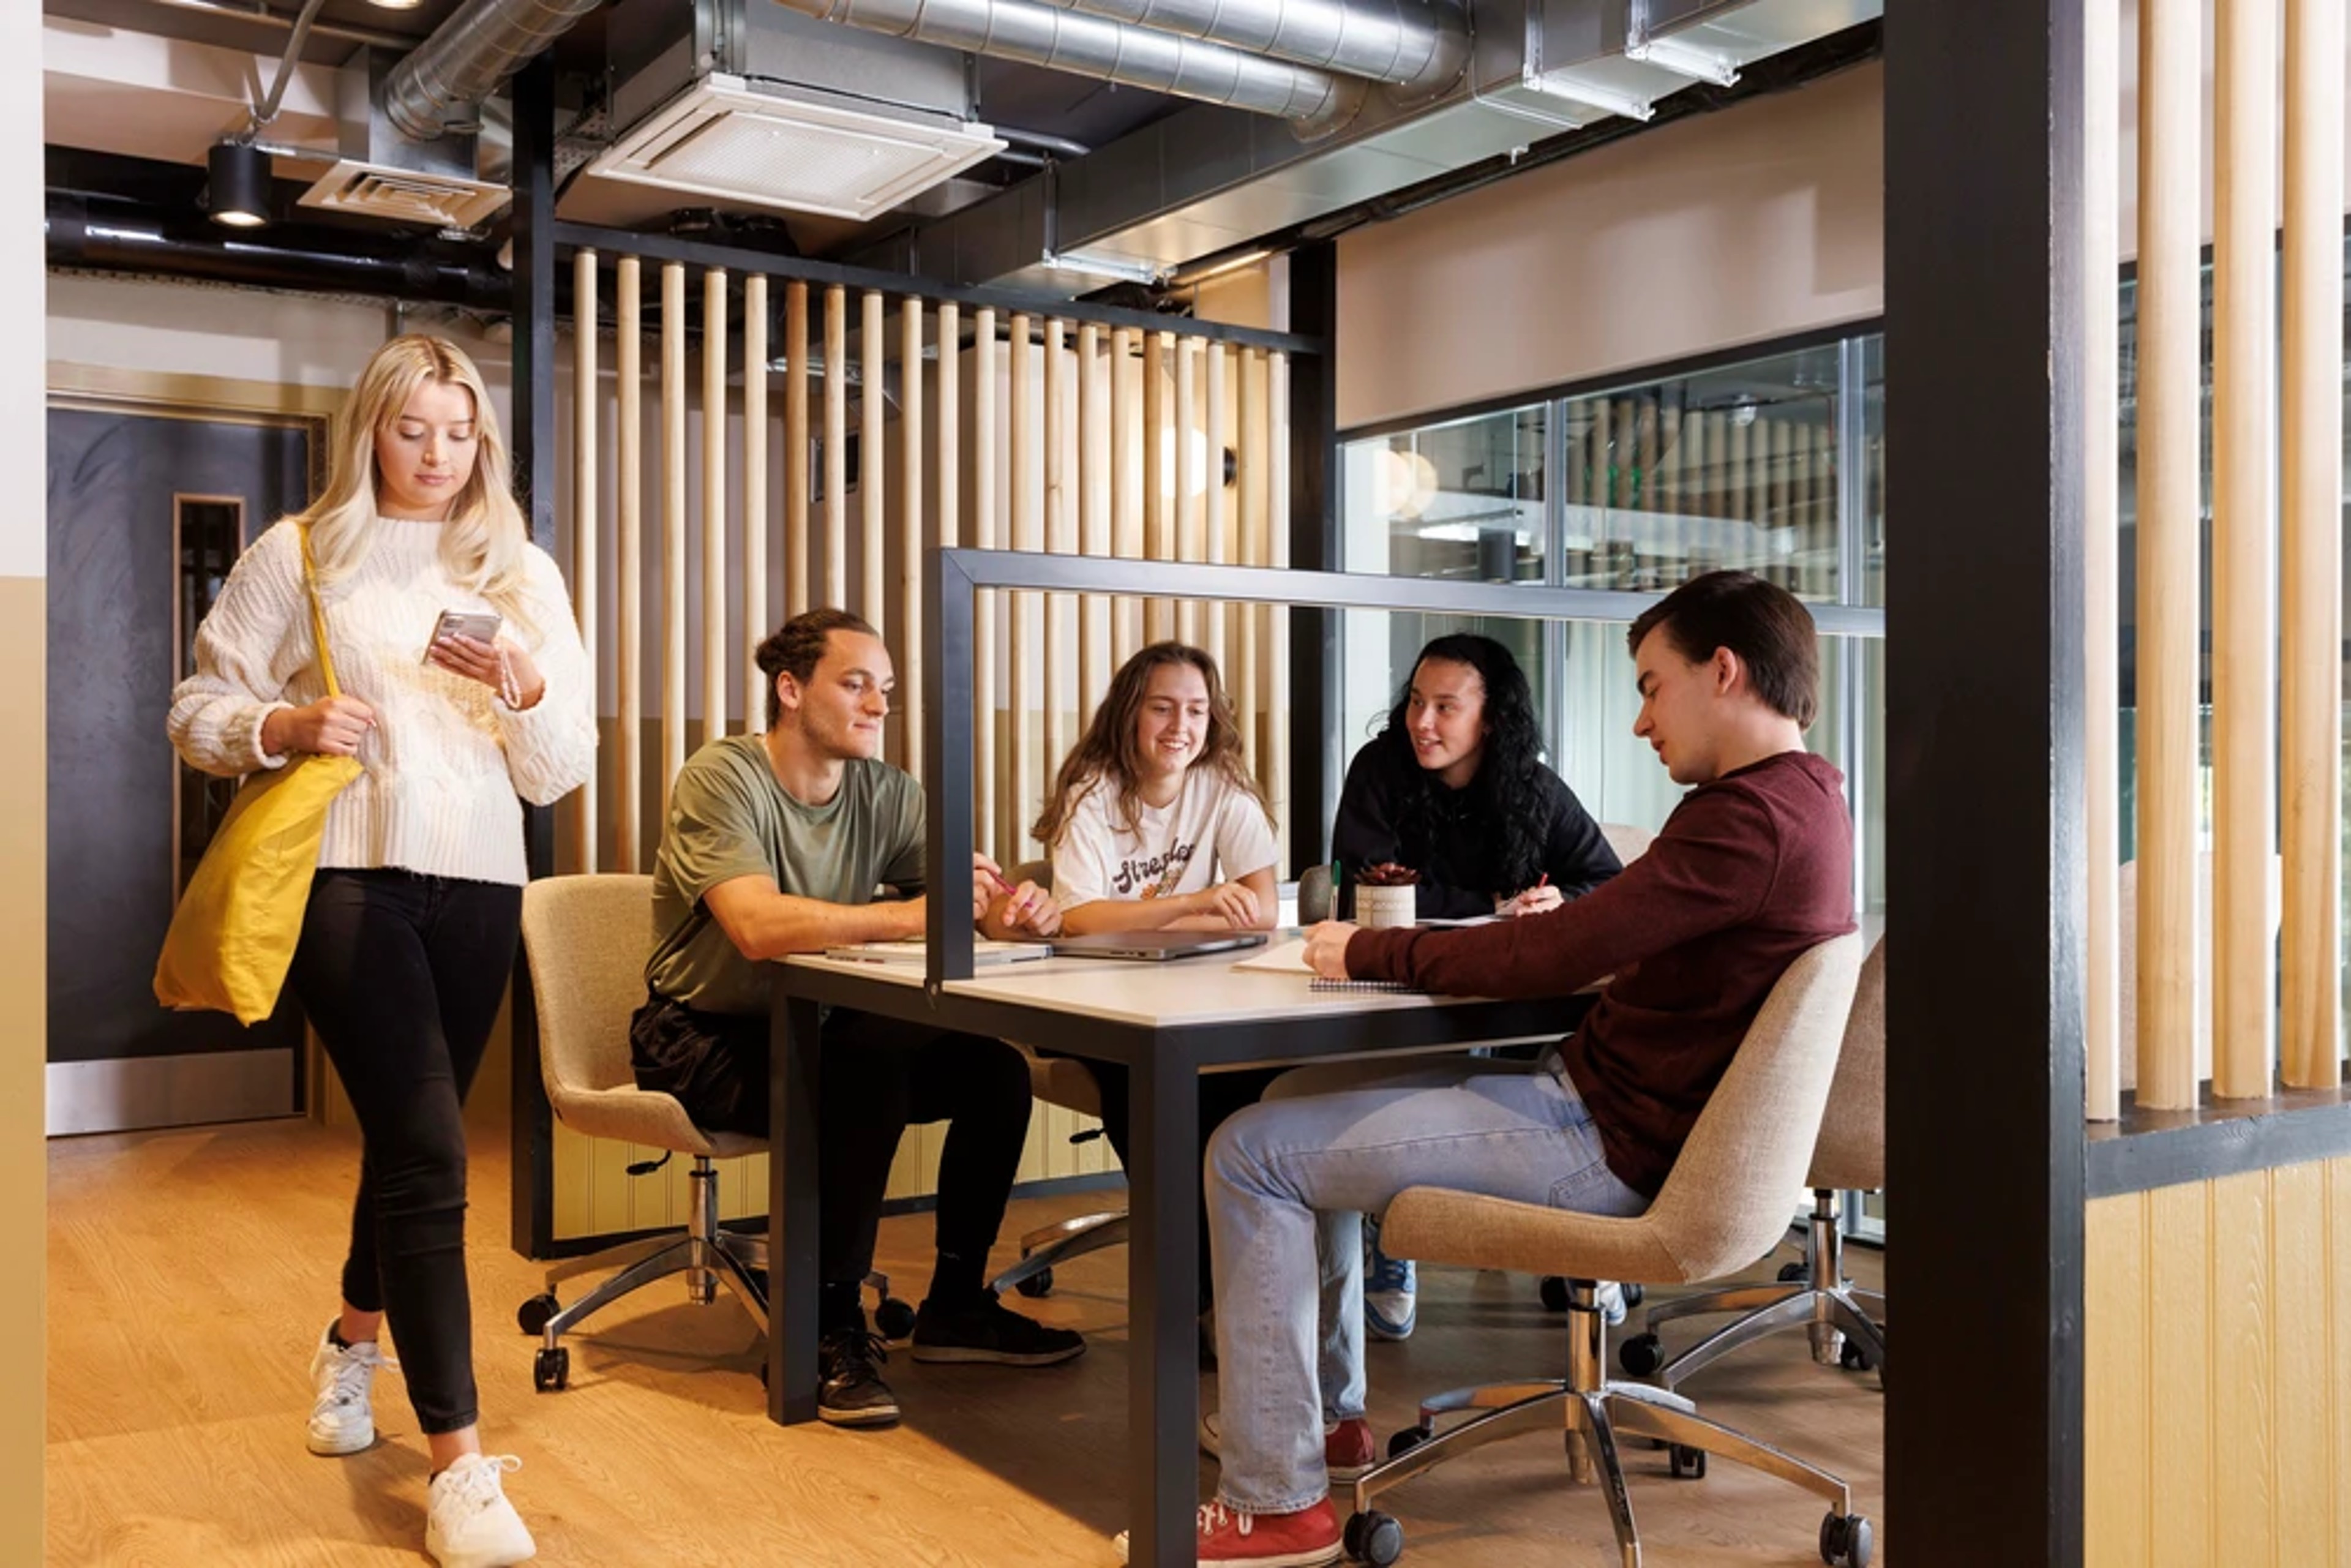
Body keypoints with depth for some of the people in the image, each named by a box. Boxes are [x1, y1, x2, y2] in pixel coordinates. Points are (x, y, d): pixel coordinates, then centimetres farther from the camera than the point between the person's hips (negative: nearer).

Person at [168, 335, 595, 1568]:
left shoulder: (523, 573, 9)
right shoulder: (298, 554, 3)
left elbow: (563, 772, 4)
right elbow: (199, 712, 3)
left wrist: (524, 687, -15)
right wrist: (286, 727, -16)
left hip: (478, 882, 4)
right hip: (346, 873, -4)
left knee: (408, 1139, 18)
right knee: (429, 1153, -14)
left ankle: (354, 1341, 47)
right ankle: (459, 1465, -9)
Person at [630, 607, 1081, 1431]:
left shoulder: (886, 795, 0)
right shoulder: (721, 777, -19)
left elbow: (965, 899, -6)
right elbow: (759, 927, -34)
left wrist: (1011, 911, -31)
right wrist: (911, 915, -41)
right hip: (706, 1042, -7)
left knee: (997, 1071, -10)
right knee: (869, 1070, -33)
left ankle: (955, 1306, 7)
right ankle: (829, 1331, -18)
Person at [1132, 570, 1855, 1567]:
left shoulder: (1752, 815, -23)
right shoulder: (1804, 797, 9)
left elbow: (1553, 960, -24)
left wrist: (1369, 954, -12)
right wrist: (1563, 929, 2)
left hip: (1611, 1146, -11)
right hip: (1601, 1099, 11)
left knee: (1251, 1153, -10)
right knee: (1303, 1103, 19)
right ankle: (1327, 1411, 27)